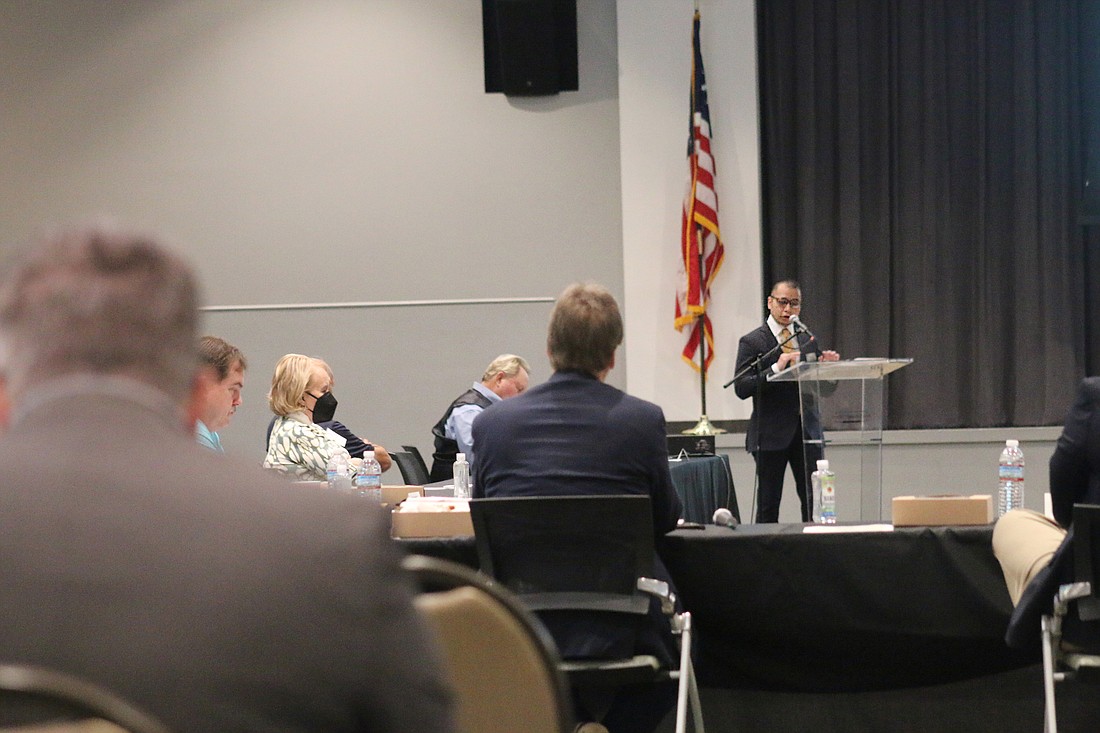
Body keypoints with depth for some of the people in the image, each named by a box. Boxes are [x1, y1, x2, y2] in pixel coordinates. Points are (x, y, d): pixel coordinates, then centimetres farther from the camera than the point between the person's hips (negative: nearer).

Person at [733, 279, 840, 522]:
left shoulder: (808, 341, 15)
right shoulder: (752, 342, 0)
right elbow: (741, 388, -11)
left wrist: (827, 366, -4)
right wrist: (775, 369, -22)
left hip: (807, 430, 4)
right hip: (771, 433, -4)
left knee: (814, 500, 0)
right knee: (768, 505, -1)